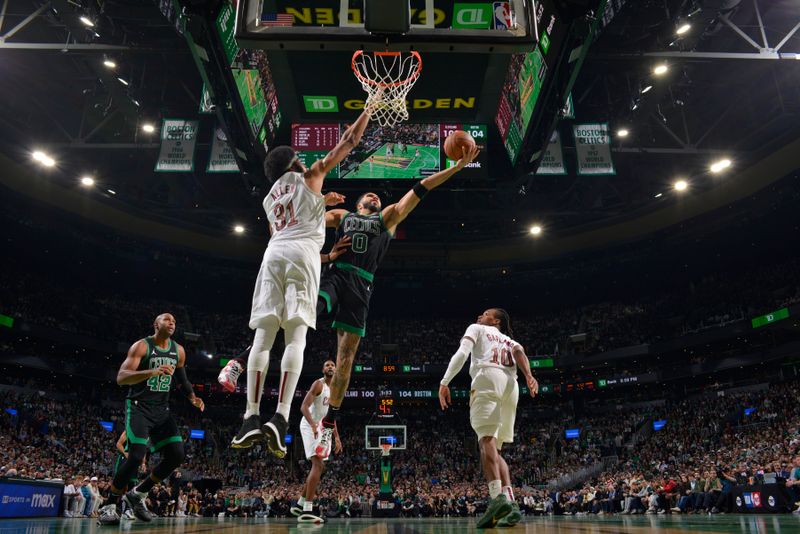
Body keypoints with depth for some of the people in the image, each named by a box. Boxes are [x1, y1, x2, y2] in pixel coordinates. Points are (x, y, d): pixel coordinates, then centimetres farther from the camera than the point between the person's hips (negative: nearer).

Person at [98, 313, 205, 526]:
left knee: (176, 455, -4)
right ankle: (109, 506, 2)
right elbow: (121, 377, -21)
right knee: (136, 457, -19)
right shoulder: (141, 346, -11)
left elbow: (182, 379, 21)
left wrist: (192, 397, 2)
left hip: (162, 409, 6)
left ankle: (137, 494, 14)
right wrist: (152, 372, -36)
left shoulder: (178, 351, 7)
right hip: (138, 407, -6)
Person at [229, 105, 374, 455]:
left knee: (263, 335, -3)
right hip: (303, 253, -4)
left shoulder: (269, 198, 32)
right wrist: (369, 110, 38)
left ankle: (251, 417, -13)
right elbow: (350, 141, 24)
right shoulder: (310, 176, 20)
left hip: (274, 254, 4)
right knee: (296, 336, -10)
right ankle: (280, 418, -22)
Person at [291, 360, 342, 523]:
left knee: (319, 467, 13)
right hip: (310, 427, -10)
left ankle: (300, 504, 24)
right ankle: (307, 510, -20)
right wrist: (313, 425, -38)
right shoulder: (318, 384, -12)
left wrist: (337, 437, 17)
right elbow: (303, 407, -23)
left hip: (320, 428, 10)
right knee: (318, 465, -20)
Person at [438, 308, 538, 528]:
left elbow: (461, 354, 4)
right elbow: (519, 352, 10)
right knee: (495, 448, 10)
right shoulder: (510, 340, 35)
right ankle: (510, 503, -5)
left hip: (488, 379, -6)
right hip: (510, 385, 6)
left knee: (486, 439, -18)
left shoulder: (476, 329, 23)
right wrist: (528, 375, -9)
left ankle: (498, 497, -38)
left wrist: (444, 382, 1)